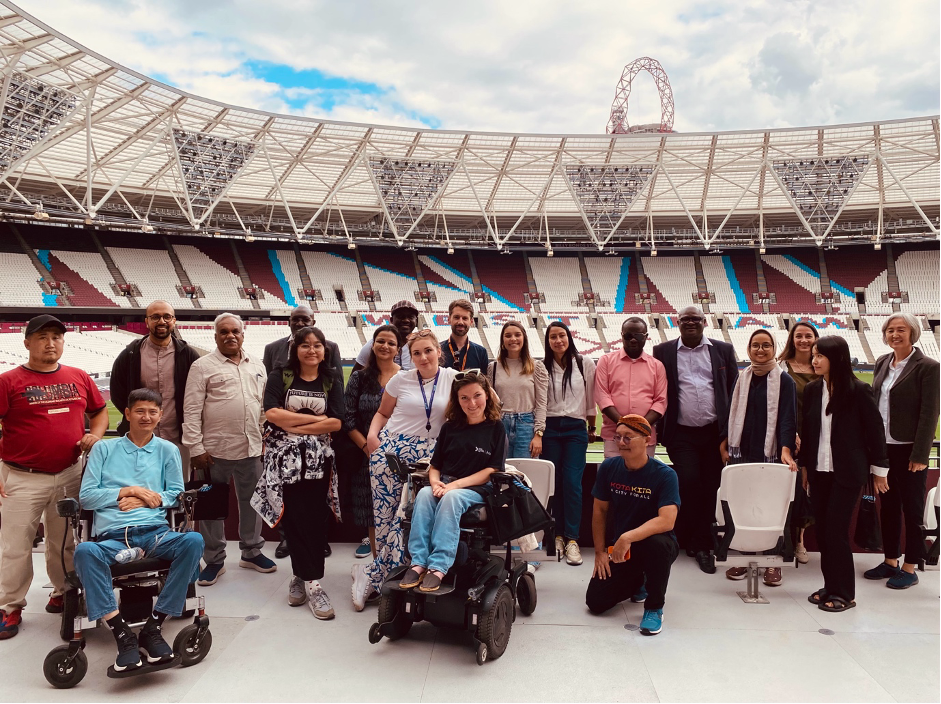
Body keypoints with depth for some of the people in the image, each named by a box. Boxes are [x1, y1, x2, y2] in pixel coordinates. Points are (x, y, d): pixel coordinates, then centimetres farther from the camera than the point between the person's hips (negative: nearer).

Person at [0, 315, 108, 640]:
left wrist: (95, 435, -2)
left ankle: (64, 593, 31)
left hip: (70, 475, 4)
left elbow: (99, 411, 18)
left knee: (65, 541, 15)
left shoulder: (79, 378, 6)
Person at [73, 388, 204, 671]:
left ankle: (153, 627, -23)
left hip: (155, 532, 1)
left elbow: (176, 494, 13)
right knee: (84, 551, -36)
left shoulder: (167, 450, 19)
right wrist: (129, 491, -1)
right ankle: (122, 633, -31)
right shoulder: (103, 449, 19)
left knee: (193, 541, -32)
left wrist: (144, 500, -3)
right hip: (112, 537, -1)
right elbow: (86, 497, 10)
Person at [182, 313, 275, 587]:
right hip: (215, 449, -4)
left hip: (252, 448, 4)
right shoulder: (203, 366, -3)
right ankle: (214, 560, 22)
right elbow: (192, 410, -7)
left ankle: (251, 551, 31)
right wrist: (196, 448, -12)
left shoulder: (257, 366, 11)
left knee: (251, 501, 14)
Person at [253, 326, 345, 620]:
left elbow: (335, 422, -4)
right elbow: (272, 413, -10)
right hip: (285, 458, -1)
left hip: (318, 459, 1)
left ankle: (302, 577, 10)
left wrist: (293, 425, -10)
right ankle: (312, 582, 4)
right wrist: (316, 418, -9)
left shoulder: (331, 383, 9)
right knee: (295, 517, -4)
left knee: (315, 518, -2)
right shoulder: (279, 377, 5)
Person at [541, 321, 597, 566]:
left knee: (572, 481, -9)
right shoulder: (543, 367, 5)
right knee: (554, 482, 3)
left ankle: (572, 540, -4)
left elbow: (591, 398, 8)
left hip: (576, 428, -1)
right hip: (550, 428, 1)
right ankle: (558, 534, 15)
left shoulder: (585, 363, 3)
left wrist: (592, 428, 11)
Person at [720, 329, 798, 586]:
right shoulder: (742, 378, 11)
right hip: (741, 451, 3)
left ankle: (772, 562, 12)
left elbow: (787, 418, -9)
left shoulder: (784, 381, -2)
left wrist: (786, 449, -22)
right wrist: (724, 444, 11)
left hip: (770, 454, -3)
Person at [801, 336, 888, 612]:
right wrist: (804, 465, 12)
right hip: (819, 470, 5)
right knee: (822, 528, 7)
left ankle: (844, 594, 10)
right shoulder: (812, 390, 2)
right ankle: (830, 586, 20)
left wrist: (879, 470, 0)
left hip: (848, 472, -5)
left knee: (836, 529, -4)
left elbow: (875, 430, -4)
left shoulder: (858, 390, -10)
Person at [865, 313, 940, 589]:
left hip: (908, 450, -6)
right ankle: (890, 562, 27)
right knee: (888, 506, 14)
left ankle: (909, 569, 16)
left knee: (912, 509, 5)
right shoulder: (883, 363, 9)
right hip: (882, 447, 6)